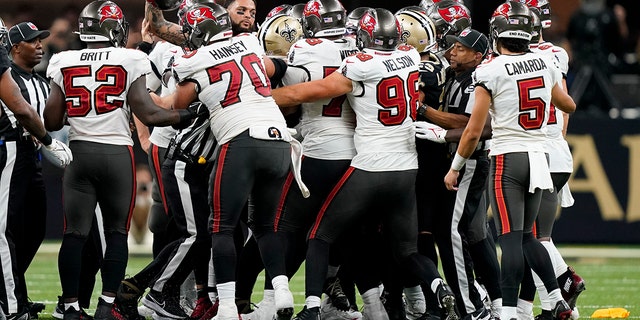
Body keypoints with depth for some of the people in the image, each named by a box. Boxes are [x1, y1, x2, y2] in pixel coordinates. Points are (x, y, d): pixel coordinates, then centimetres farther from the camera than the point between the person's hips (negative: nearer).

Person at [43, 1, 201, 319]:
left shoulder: (64, 64, 4)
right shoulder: (129, 61, -3)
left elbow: (51, 121, 4)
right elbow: (147, 114, -7)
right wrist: (186, 116, 6)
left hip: (78, 151, 2)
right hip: (117, 153, -2)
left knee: (74, 234, 4)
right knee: (116, 232, 7)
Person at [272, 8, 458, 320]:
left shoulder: (361, 66, -11)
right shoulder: (411, 57, 7)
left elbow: (310, 92, -9)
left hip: (369, 170, -5)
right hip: (407, 170, 5)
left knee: (321, 236, 8)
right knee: (406, 249, 18)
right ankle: (440, 288, -8)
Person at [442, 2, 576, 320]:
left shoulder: (490, 71, -11)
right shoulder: (546, 64, 5)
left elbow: (473, 131, -10)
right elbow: (568, 105, 24)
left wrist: (454, 168, 3)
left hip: (507, 159, -5)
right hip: (539, 158, 5)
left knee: (511, 239, -8)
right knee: (526, 236, 18)